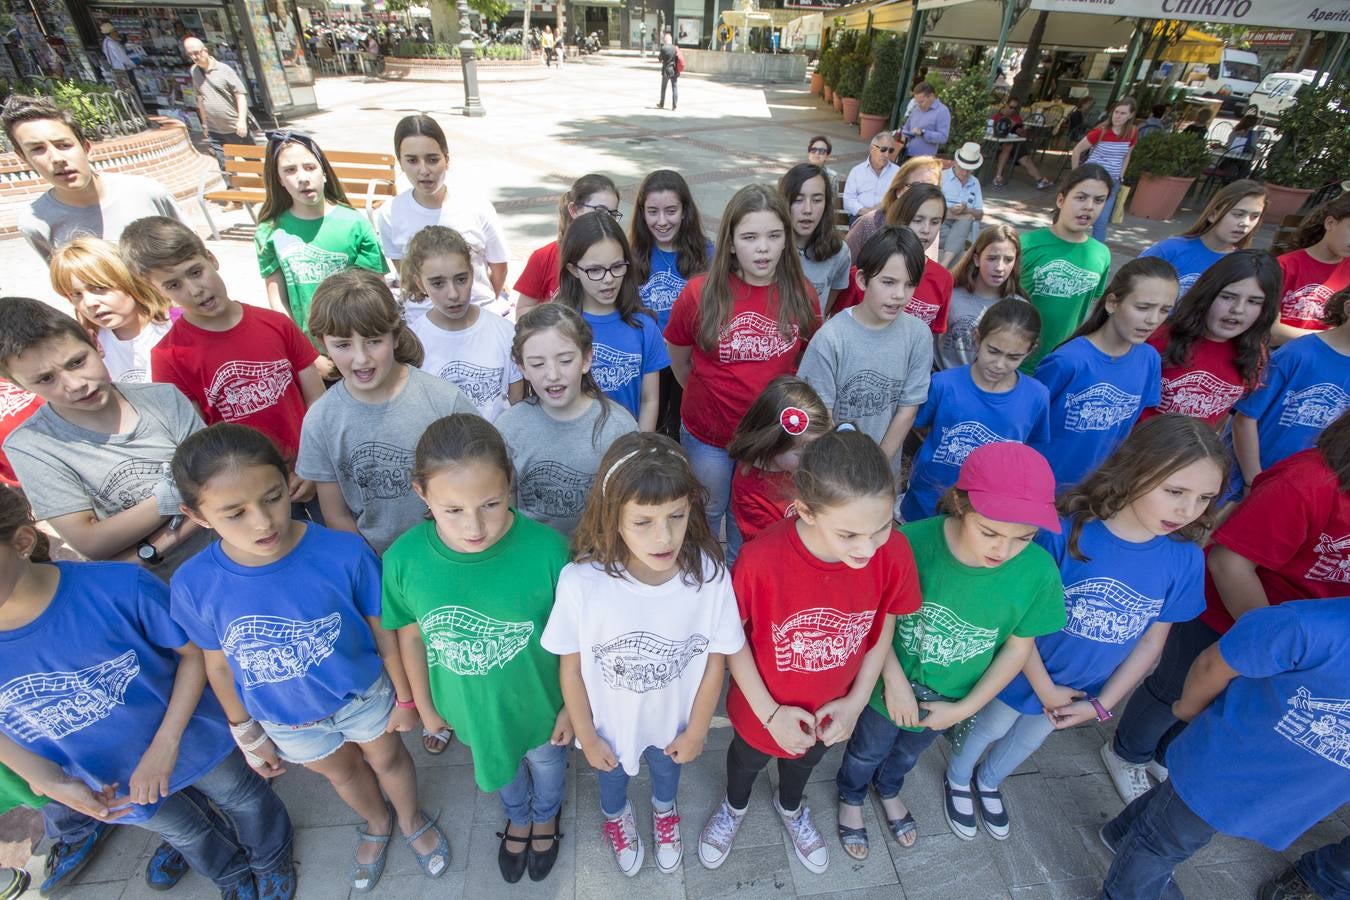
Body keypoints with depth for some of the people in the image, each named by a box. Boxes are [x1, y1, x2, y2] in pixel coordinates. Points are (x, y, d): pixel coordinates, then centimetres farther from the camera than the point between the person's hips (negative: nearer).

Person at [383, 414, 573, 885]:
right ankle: (518, 819, 69)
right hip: (470, 710, 2)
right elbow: (411, 636, -7)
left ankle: (546, 817, 67)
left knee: (546, 762, 31)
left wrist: (572, 706, -6)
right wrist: (424, 705, 6)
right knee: (502, 769, 33)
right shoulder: (403, 558, -26)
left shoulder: (546, 549, -34)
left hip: (540, 703, -1)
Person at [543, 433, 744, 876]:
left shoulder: (710, 576, -33)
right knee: (612, 778, 34)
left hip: (675, 723, 1)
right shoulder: (580, 582, -36)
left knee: (667, 770, 35)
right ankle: (616, 817, 70)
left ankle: (664, 812, 71)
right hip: (610, 725, 0)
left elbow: (715, 660, -15)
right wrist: (586, 736, -4)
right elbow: (571, 667, -18)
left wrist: (696, 731, -2)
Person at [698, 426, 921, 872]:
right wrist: (769, 712, -16)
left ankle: (790, 806, 71)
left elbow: (883, 629, -9)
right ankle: (735, 806, 68)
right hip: (765, 710, -2)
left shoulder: (894, 553, -30)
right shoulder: (761, 559, -39)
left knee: (804, 762, 36)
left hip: (831, 711, 3)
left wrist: (856, 701, -9)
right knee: (747, 760, 33)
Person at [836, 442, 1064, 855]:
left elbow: (1018, 646, -12)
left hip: (950, 701, 3)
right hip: (891, 688, -2)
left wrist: (964, 708, -11)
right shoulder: (914, 542, -36)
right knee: (866, 752, 28)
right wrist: (894, 680, -22)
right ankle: (851, 798, 61)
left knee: (909, 752, 35)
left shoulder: (1038, 571, -28)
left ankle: (889, 791, 67)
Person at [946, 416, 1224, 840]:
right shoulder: (1065, 533, -33)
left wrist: (1102, 704, -6)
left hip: (1086, 690, 4)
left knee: (1028, 741, 30)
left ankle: (988, 781, 60)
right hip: (1025, 675, -4)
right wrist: (1045, 689, -16)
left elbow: (1152, 640, -7)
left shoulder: (1185, 559, -19)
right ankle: (959, 779, 54)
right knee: (989, 728, 23)